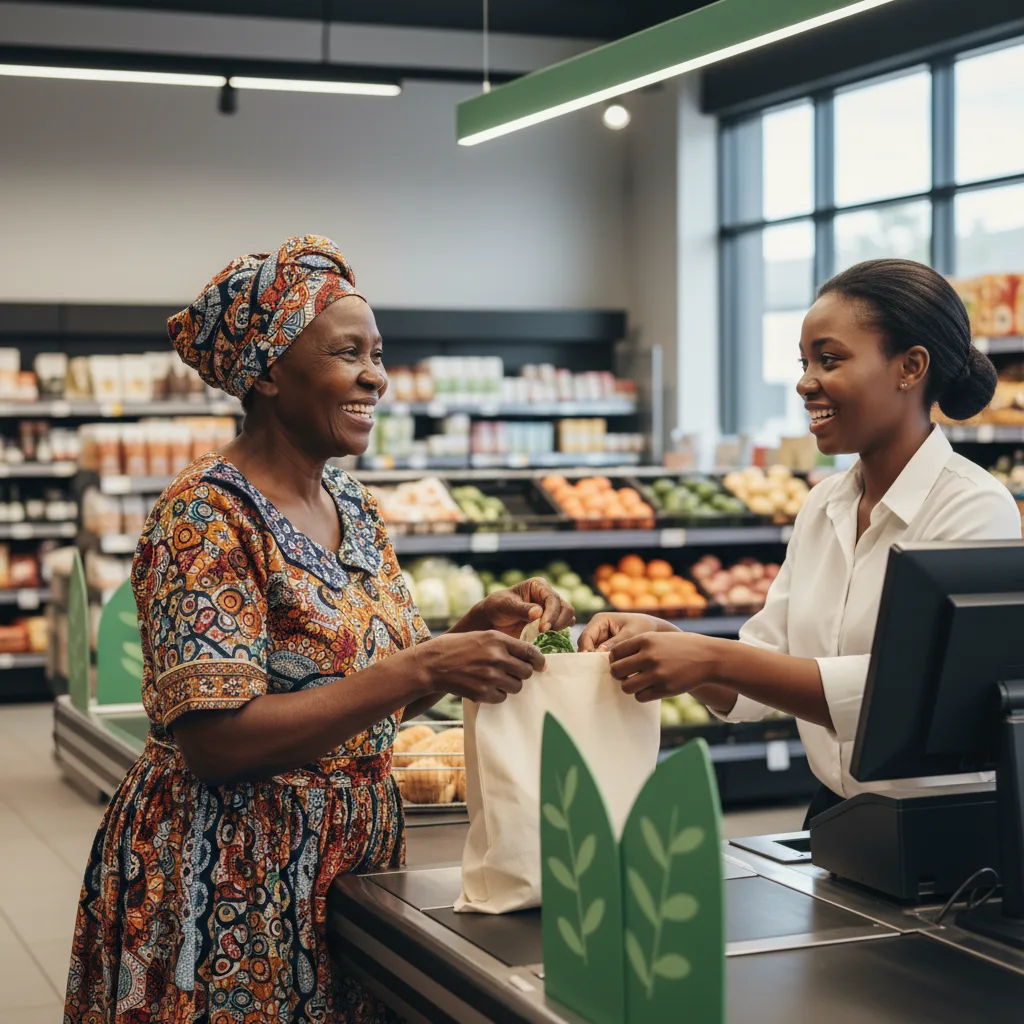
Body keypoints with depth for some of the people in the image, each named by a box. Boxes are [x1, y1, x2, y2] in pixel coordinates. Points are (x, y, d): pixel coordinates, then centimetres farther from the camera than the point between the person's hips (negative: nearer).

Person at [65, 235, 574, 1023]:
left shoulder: (355, 510, 7)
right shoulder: (206, 515, -17)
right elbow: (213, 737, -24)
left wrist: (479, 629, -7)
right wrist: (418, 669, -28)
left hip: (352, 859, 8)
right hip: (228, 884, -7)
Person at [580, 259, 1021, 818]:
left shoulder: (976, 509, -11)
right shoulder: (822, 505, 11)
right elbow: (750, 690, 10)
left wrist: (713, 659, -25)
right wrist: (660, 639, -9)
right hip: (831, 815, 5)